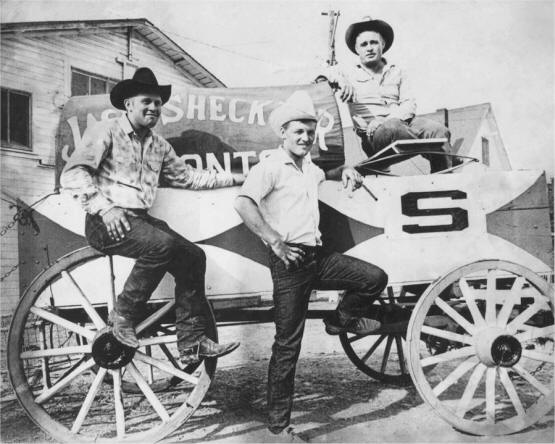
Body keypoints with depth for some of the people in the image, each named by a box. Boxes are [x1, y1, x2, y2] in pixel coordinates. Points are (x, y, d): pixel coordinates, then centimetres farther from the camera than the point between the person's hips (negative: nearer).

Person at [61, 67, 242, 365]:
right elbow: (73, 173, -11)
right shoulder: (106, 132, -1)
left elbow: (188, 176, 23)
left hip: (142, 219, 7)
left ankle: (191, 343, -2)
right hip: (108, 221, -7)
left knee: (194, 256, -8)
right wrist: (103, 207, -23)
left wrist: (235, 179, 17)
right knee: (162, 244, -32)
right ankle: (123, 316, -12)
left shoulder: (159, 145, 20)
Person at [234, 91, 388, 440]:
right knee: (288, 343, -2)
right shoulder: (272, 166, -9)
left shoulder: (308, 166, 17)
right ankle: (279, 421, 11)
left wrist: (345, 171, 20)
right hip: (290, 261, -8)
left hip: (318, 257, 8)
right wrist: (274, 241, -27)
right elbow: (243, 204, -24)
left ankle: (342, 320, 26)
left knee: (375, 278, 1)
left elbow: (324, 175, 42)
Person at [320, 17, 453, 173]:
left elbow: (409, 104, 12)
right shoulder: (349, 73, 18)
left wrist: (387, 119, -10)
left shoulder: (397, 72, 23)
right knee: (393, 127, -38)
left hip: (403, 122, 3)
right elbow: (323, 74, 3)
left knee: (439, 131, -27)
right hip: (372, 133, -3)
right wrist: (339, 80, -21)